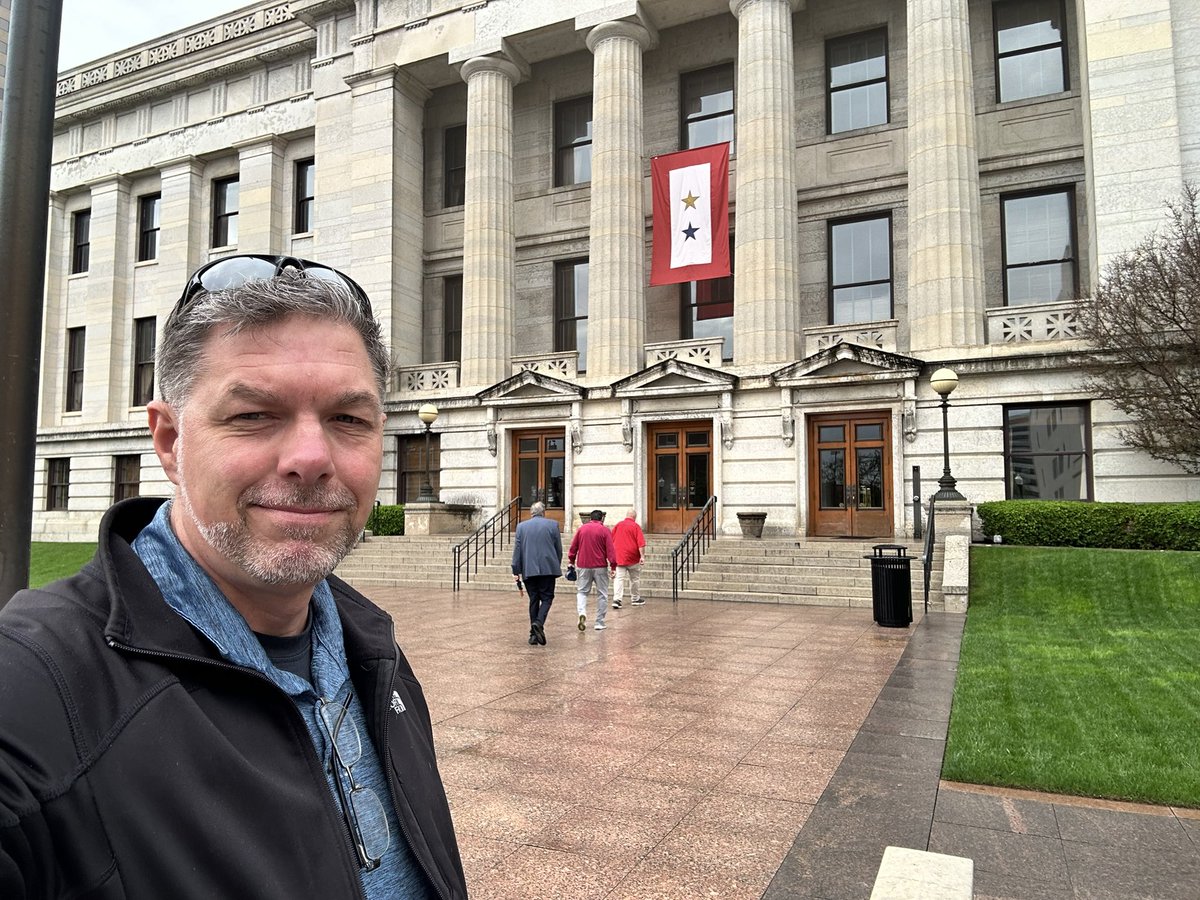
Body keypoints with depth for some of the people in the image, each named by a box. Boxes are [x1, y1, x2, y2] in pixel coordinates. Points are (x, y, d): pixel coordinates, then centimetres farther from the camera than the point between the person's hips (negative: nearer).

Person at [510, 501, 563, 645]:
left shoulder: (521, 526, 6)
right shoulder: (552, 524, 3)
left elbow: (517, 550, 4)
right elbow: (559, 548, 6)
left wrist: (516, 571, 6)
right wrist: (557, 566, 18)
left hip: (528, 570, 2)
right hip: (548, 568, -2)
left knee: (533, 600, 10)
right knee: (547, 597, 5)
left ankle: (534, 633, 9)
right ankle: (539, 622, -19)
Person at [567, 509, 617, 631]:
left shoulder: (582, 528, 5)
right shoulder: (605, 531, -4)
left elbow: (573, 546, 9)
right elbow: (610, 549, -9)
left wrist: (571, 560, 20)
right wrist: (613, 566, -6)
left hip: (583, 566, 2)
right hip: (600, 566, -2)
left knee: (582, 591, 13)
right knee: (602, 594, 8)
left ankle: (581, 612, -13)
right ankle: (600, 622, 8)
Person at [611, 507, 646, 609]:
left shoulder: (617, 525, 6)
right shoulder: (636, 526, -7)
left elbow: (611, 541, 13)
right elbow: (641, 543, -14)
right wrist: (642, 556, -12)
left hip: (619, 557, 3)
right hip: (633, 558, -3)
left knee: (619, 578, -1)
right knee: (635, 578, 14)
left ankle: (616, 599, -15)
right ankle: (635, 599, 26)